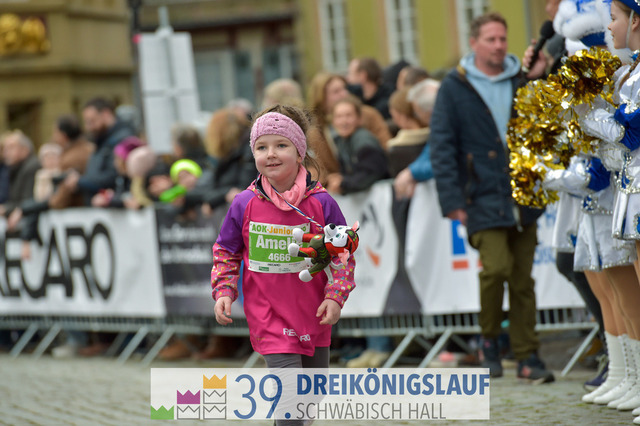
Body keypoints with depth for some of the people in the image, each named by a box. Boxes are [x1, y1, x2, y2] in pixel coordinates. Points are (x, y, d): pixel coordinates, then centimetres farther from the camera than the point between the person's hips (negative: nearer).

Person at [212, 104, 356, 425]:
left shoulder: (321, 203, -7)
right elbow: (226, 253, 7)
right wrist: (223, 293, -6)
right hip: (269, 319, -2)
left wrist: (335, 296, -10)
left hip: (313, 315, 3)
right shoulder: (244, 205, -6)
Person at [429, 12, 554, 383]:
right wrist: (452, 199, -8)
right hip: (483, 198, -3)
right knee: (497, 267, -18)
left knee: (523, 278, 5)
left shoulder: (522, 82, 11)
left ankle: (528, 356, 12)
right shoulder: (455, 88, 2)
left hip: (523, 197, 3)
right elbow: (441, 146, -1)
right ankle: (489, 338, 5)